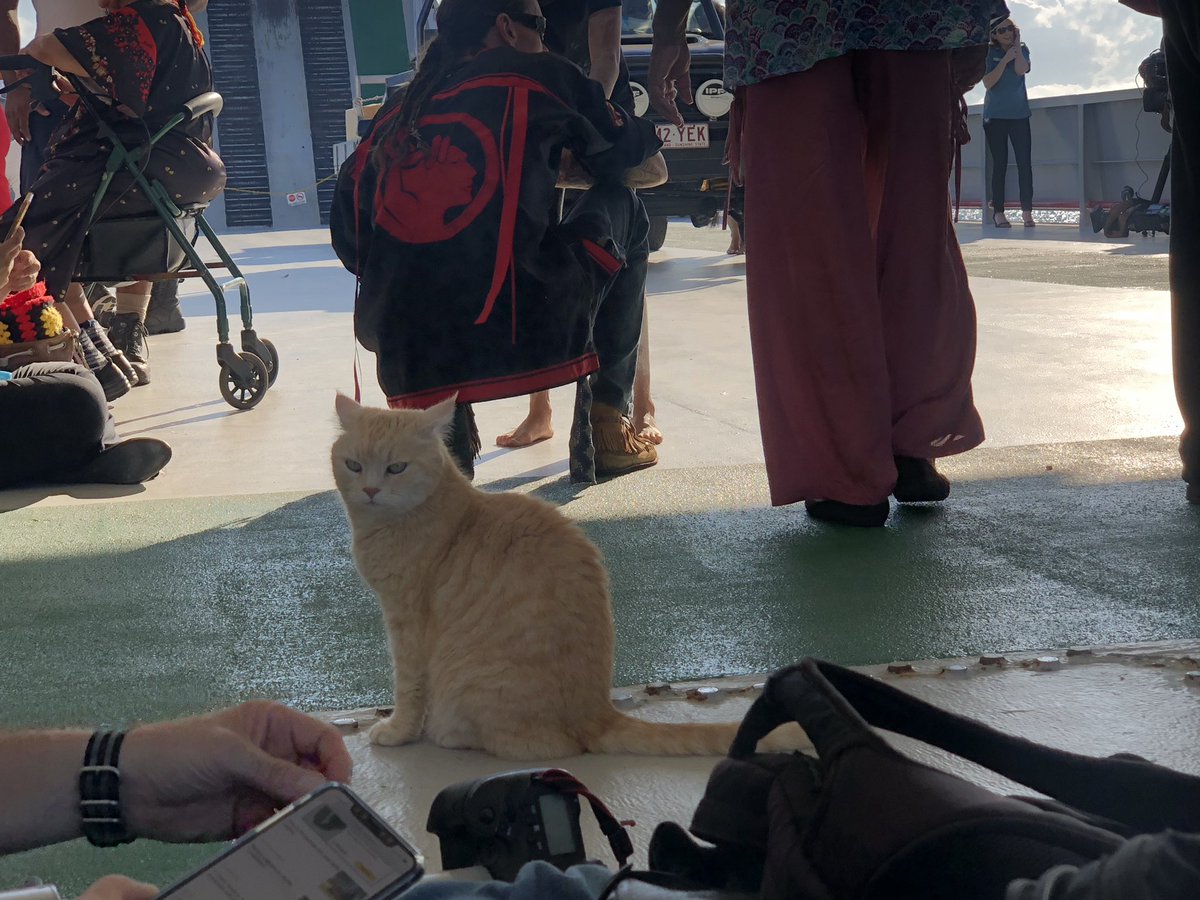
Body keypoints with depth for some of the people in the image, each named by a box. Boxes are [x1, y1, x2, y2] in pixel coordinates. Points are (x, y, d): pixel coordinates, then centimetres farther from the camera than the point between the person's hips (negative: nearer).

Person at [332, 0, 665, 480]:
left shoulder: (402, 105, 20)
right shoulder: (540, 75, 12)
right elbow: (652, 168, 21)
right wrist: (567, 163, 44)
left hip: (402, 353, 4)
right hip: (517, 335, -4)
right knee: (621, 206, 23)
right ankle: (608, 425, 18)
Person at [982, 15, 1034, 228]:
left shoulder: (1022, 50, 4)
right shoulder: (989, 53, -1)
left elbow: (1021, 70, -16)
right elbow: (988, 82, -12)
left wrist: (1017, 44, -12)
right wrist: (1006, 59, -17)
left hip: (1019, 114, 2)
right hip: (995, 115, -1)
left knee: (1025, 162, -6)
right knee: (999, 164, -1)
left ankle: (1027, 211, -4)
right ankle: (998, 212, 2)